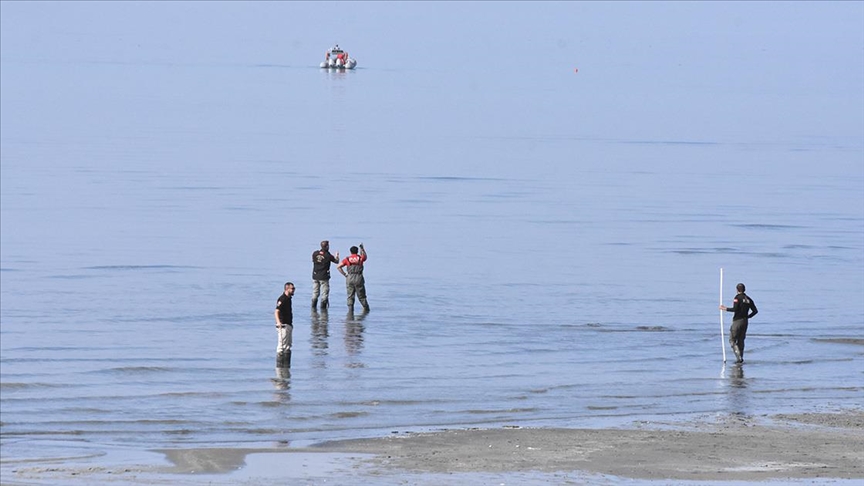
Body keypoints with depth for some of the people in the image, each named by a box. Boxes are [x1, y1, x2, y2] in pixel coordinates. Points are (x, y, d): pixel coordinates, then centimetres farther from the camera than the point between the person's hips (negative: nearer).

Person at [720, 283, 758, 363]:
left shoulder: (738, 298, -10)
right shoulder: (748, 299, 9)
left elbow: (735, 309, -21)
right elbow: (755, 311, 9)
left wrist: (726, 308, -9)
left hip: (737, 321, -7)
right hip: (745, 321, 7)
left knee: (732, 340, -2)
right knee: (741, 340, 16)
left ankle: (739, 356, -16)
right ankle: (741, 358, 15)